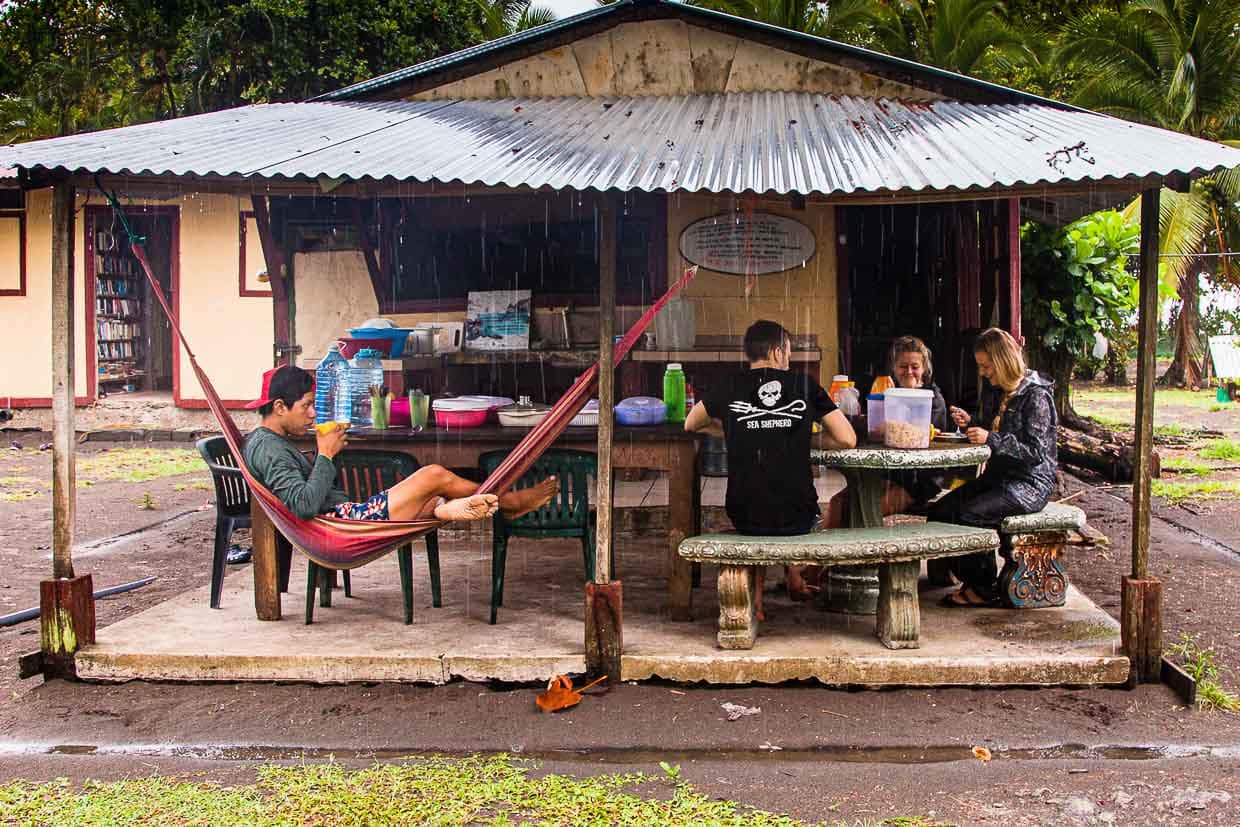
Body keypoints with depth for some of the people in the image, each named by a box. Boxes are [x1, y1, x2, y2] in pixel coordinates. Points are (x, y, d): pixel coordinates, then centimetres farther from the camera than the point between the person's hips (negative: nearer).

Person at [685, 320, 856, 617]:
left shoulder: (729, 389, 2)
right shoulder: (804, 386, 0)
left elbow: (691, 425, 21)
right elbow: (847, 439, 1)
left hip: (745, 517, 0)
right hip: (798, 519, 0)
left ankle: (757, 599, 27)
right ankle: (794, 577, 41)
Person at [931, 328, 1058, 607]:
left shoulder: (1035, 396, -13)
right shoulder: (994, 391, 12)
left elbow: (1036, 451, -19)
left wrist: (990, 439, -25)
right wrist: (970, 424, 4)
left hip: (1030, 483, -8)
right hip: (998, 476, 9)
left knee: (967, 514, -28)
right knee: (939, 511, -12)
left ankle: (984, 589, -9)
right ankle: (971, 580, -1)